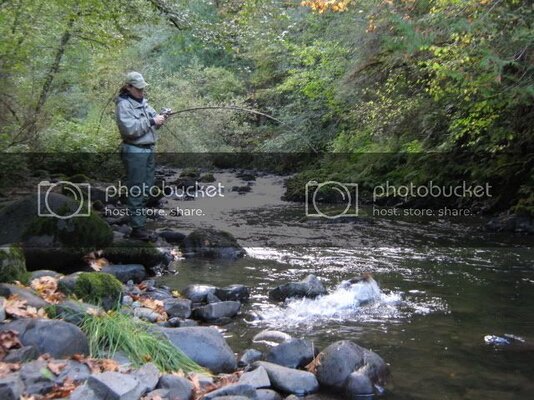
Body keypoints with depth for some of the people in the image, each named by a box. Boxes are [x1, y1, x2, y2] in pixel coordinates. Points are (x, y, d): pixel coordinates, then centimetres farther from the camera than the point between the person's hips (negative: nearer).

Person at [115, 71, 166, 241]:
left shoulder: (143, 101, 14)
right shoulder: (123, 104, -11)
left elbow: (152, 118, 17)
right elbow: (130, 128, -22)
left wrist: (160, 117, -5)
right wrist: (152, 121, -21)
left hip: (149, 149, 9)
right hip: (134, 152, -9)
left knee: (147, 187, 15)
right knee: (137, 191, -6)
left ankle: (139, 217, 26)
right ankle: (137, 228, -2)